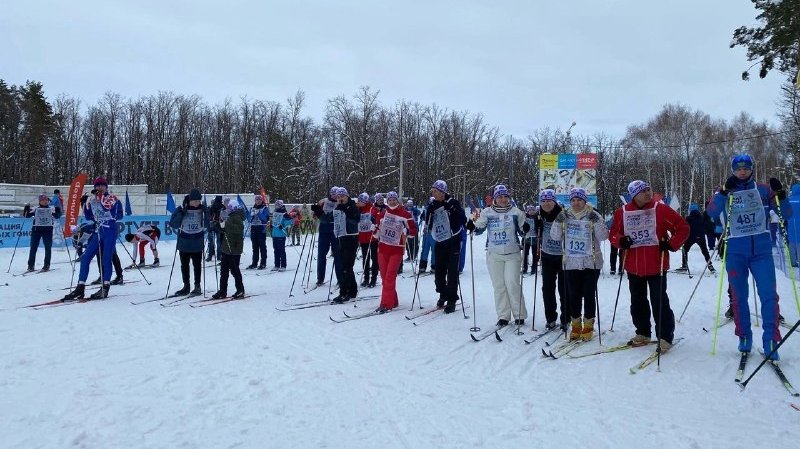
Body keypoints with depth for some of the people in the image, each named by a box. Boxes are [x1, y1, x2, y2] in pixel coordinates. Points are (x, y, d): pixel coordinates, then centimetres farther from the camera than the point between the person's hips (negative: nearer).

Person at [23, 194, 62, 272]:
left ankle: (46, 265, 10)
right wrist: (26, 210, -15)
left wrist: (58, 211, -25)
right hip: (36, 229, 1)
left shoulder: (51, 208, 7)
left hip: (48, 229, -1)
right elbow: (27, 215, 3)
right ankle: (30, 265, 10)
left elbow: (57, 216, -5)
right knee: (33, 247, 2)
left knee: (48, 247, 1)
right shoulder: (36, 209, 9)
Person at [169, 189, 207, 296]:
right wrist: (181, 213, -20)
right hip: (184, 243, 1)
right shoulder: (181, 209, -4)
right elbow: (173, 224, -8)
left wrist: (205, 213, -16)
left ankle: (197, 286, 17)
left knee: (197, 265, 6)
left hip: (197, 243, 0)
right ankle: (186, 286, 22)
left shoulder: (202, 209, -1)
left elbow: (206, 225, -2)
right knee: (184, 265, 10)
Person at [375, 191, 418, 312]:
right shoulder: (383, 214, 10)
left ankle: (386, 304, -10)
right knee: (384, 277, 7)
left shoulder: (405, 214, -4)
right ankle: (393, 301, 18)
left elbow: (414, 230, -2)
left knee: (390, 277, -12)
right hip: (382, 248, 5)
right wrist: (375, 230, 3)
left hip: (396, 250, -5)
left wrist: (406, 231, -20)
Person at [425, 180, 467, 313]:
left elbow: (463, 219, -14)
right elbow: (429, 225, 15)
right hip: (439, 242, 6)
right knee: (439, 271, 11)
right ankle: (443, 294, 30)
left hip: (453, 242, -5)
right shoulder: (432, 206, 8)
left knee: (452, 271, -4)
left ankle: (452, 300, 3)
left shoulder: (453, 203, -9)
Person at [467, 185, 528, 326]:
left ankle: (519, 315, 7)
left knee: (512, 283, -6)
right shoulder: (487, 213, 5)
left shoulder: (516, 212, 4)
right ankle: (503, 316, 11)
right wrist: (472, 227, -13)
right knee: (499, 285, 3)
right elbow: (479, 228, 8)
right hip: (494, 254, 2)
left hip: (513, 254, -1)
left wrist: (525, 229, -12)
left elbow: (521, 232, 10)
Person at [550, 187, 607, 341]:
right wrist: (558, 222, -13)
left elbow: (603, 236, -11)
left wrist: (596, 221, -21)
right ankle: (576, 325, 20)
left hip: (591, 263, -2)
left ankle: (588, 326, 14)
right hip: (571, 263, 2)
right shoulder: (565, 216, 4)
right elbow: (555, 237, 0)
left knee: (589, 294, 2)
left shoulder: (593, 215, -2)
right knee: (573, 295, 7)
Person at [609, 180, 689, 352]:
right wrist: (620, 241, -7)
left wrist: (671, 245, -11)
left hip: (656, 265, -4)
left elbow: (683, 228, -1)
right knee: (637, 302, 14)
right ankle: (642, 333, 29)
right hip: (633, 266, 4)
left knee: (659, 302, -3)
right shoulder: (622, 212, 2)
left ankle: (665, 337, 9)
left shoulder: (660, 209, -5)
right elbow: (614, 233, 13)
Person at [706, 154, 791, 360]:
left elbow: (786, 214, 5)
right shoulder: (725, 192, 6)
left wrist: (780, 194, -13)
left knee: (769, 294, -8)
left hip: (761, 248, 0)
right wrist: (725, 190, -23)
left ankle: (771, 341, -1)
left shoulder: (763, 190, 7)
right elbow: (712, 212, -11)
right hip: (735, 250, 0)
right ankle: (744, 337, 17)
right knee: (739, 296, 5)